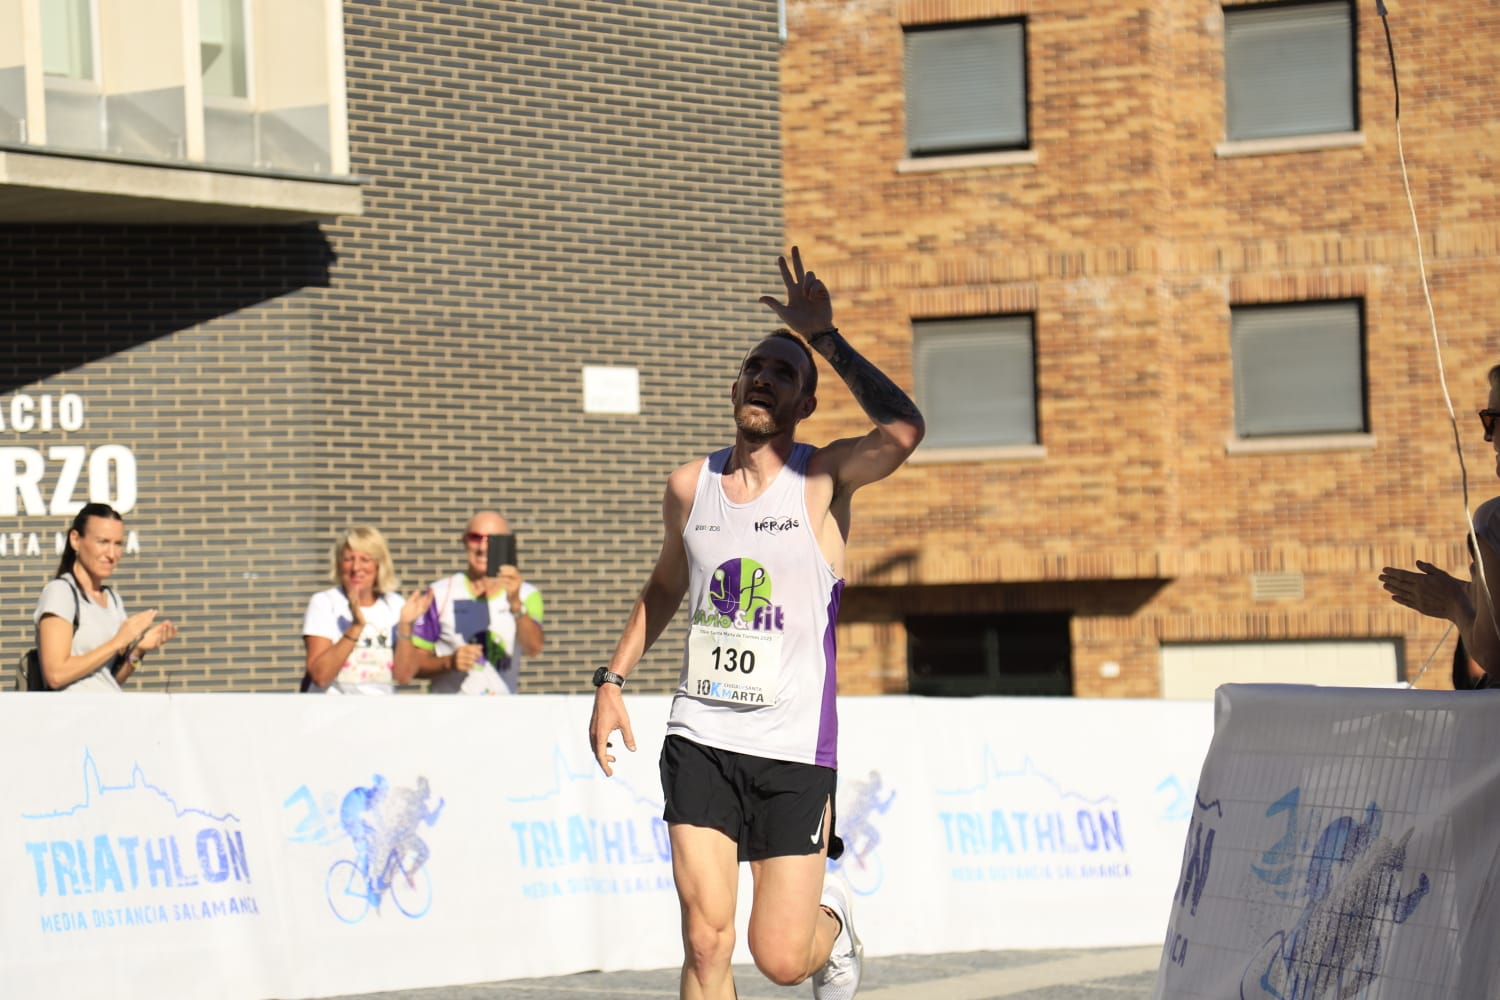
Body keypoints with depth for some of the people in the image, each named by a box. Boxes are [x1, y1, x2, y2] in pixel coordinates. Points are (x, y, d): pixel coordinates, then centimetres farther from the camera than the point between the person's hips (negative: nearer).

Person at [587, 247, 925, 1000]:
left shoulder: (823, 480, -5)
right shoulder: (690, 486, 7)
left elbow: (903, 430, -27)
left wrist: (823, 337, -24)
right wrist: (612, 679, 18)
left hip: (795, 748, -3)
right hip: (699, 740, 3)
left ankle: (832, 923, 37)